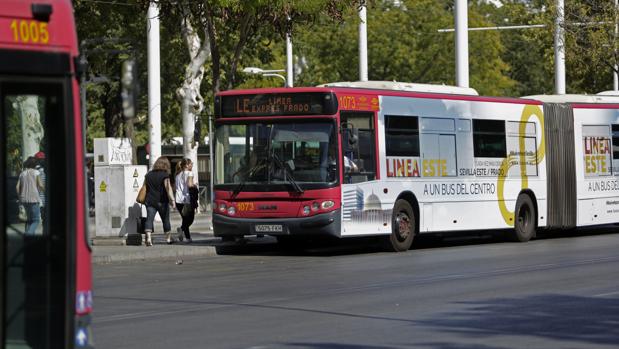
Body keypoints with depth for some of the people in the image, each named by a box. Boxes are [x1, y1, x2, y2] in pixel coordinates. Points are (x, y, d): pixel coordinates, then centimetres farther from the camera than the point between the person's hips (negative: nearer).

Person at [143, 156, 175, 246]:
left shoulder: (149, 174, 10)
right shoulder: (165, 175, -6)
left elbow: (144, 187, 17)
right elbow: (168, 188, -18)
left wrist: (144, 198, 27)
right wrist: (172, 199, -24)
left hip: (150, 201, 3)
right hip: (161, 201, -3)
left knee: (149, 218, -5)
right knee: (165, 219, 11)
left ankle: (148, 237, -25)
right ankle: (168, 238, 23)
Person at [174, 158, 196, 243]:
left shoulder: (178, 175, 16)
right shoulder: (189, 173, -5)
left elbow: (174, 187, 17)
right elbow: (189, 184, -21)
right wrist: (194, 184, -1)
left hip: (178, 200, 6)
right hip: (187, 199, -6)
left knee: (185, 219, 13)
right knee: (190, 219, 5)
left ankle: (188, 237, 1)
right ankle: (181, 228, -23)